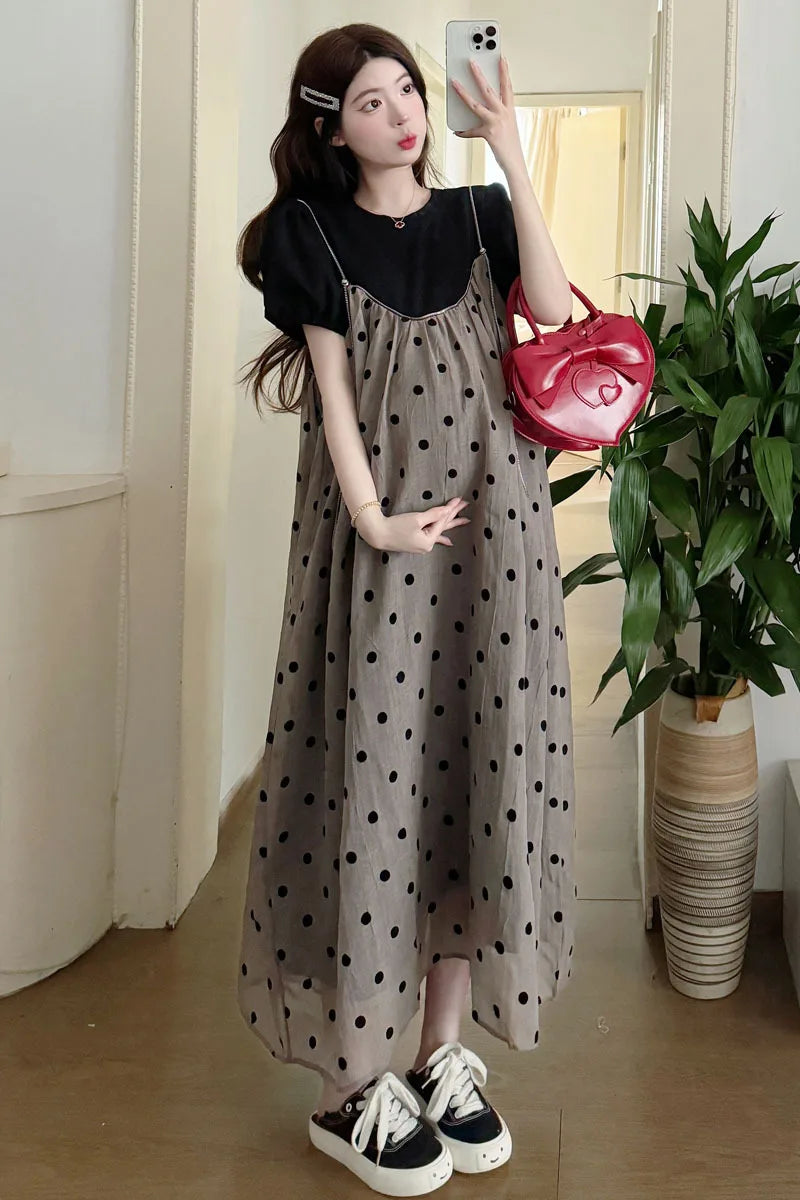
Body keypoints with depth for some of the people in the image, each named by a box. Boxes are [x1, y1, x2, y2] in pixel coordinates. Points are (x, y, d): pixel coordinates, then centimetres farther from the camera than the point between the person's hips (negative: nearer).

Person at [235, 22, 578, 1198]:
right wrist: (373, 521, -13)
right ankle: (353, 1087, 9)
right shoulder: (315, 232, 6)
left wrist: (513, 161, -7)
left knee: (477, 772, 4)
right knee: (373, 775, -3)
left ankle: (443, 1054, 18)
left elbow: (555, 310, -6)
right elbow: (332, 389, -2)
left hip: (494, 526, 3)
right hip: (380, 533, -3)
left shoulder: (480, 215, 12)